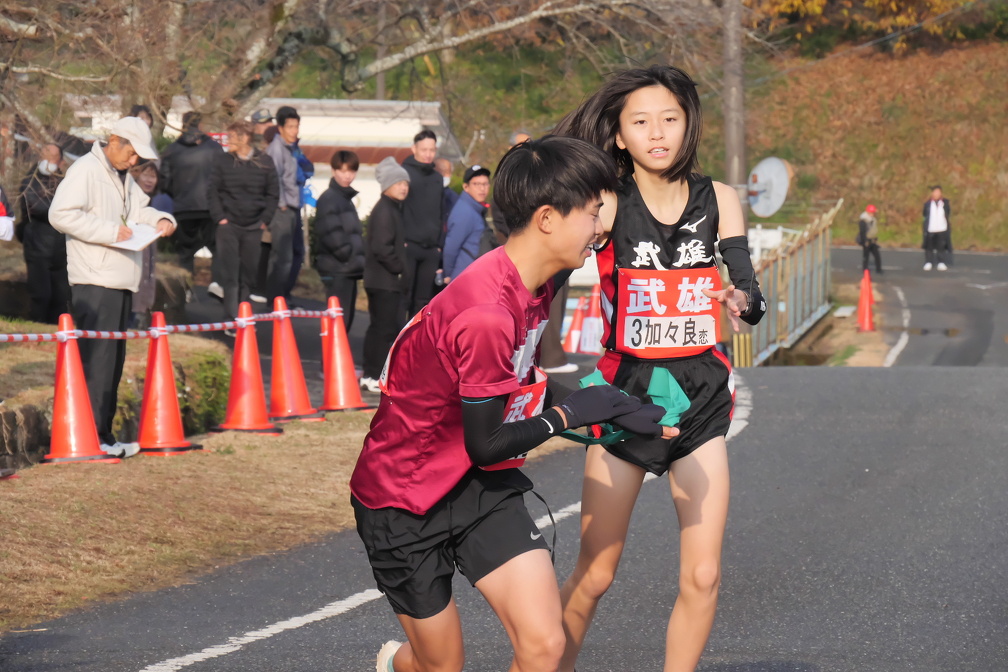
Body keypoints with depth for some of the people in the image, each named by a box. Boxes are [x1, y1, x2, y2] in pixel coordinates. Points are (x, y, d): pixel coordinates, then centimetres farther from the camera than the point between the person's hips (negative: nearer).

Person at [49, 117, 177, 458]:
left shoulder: (123, 177, 19)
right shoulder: (85, 170, -10)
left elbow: (138, 209, 32)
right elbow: (61, 214, -20)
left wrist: (161, 219, 9)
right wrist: (110, 231, -20)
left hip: (120, 282, 10)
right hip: (94, 281, -10)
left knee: (114, 359, 11)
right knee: (97, 358, -11)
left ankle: (104, 434, 16)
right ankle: (92, 436, -10)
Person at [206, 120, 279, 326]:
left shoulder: (265, 162, 2)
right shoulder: (223, 161, 0)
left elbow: (273, 194, 7)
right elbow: (212, 191, 3)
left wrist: (265, 220, 0)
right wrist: (219, 217, -7)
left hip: (253, 227, 1)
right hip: (228, 225, -1)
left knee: (248, 274, 7)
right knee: (230, 273, -6)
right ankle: (232, 318, -8)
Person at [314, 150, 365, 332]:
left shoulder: (347, 199, 19)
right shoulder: (329, 199, -10)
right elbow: (333, 237, -17)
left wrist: (360, 260, 6)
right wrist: (357, 261, -12)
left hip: (349, 270, 9)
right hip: (336, 269, -9)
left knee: (346, 319, 11)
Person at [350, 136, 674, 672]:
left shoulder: (534, 286, -1)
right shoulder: (487, 316, -31)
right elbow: (485, 446, -24)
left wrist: (615, 412, 2)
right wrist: (572, 413, -14)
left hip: (482, 488, 8)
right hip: (403, 497, -7)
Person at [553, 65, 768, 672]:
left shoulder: (718, 200, 1)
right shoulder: (610, 207, -8)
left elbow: (752, 296, -3)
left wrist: (743, 301, -28)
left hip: (700, 397, 2)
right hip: (624, 392, -2)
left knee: (703, 578, -4)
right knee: (594, 574, -1)